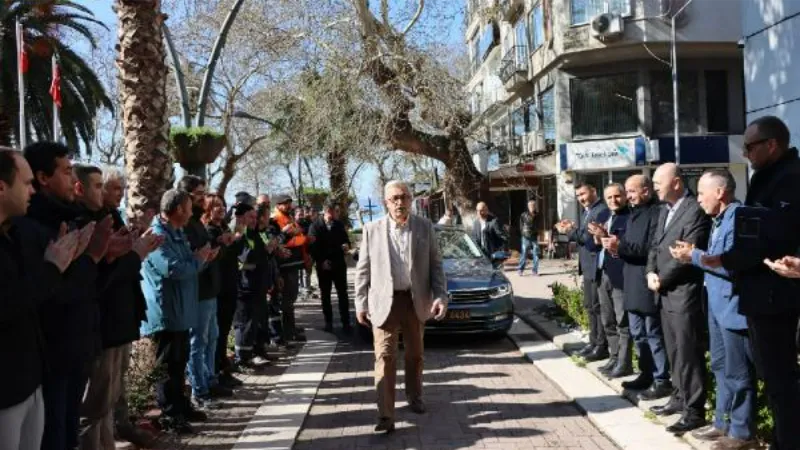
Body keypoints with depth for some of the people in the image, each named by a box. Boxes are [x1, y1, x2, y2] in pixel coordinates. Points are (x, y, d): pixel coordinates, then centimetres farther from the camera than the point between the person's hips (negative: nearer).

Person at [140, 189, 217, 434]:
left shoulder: (177, 233, 13)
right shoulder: (157, 235, -19)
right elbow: (174, 269, -29)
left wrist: (202, 259, 0)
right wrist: (199, 258, -14)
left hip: (180, 311, 10)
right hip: (166, 314, -10)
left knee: (179, 362, 18)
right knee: (168, 365, 0)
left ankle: (180, 406, 29)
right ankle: (169, 415, 10)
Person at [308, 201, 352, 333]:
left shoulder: (339, 225, 4)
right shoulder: (315, 226, -4)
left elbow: (346, 239, 14)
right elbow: (312, 246, -8)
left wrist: (346, 245, -10)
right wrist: (321, 261, -16)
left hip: (339, 264, 2)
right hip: (323, 266, -2)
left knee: (342, 293, 2)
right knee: (325, 295, 7)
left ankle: (346, 322, 8)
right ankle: (328, 322, 17)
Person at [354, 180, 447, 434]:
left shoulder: (425, 227, 1)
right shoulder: (372, 230, -2)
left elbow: (436, 265, 2)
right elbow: (363, 270, 2)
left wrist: (440, 296, -8)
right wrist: (360, 303, -2)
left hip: (416, 300, 2)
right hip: (384, 301, -2)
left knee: (415, 354, 16)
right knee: (385, 357, -5)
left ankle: (414, 397, 39)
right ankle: (386, 416, -3)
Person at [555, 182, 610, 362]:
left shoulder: (602, 211, -16)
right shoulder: (587, 211, 15)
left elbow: (594, 238, -23)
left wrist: (571, 231, -23)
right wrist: (570, 230, -1)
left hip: (597, 267, -10)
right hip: (588, 267, 10)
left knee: (598, 307, -3)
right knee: (590, 306, 15)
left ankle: (602, 346, 5)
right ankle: (593, 342, 25)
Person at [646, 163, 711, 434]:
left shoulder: (695, 210, -15)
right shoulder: (665, 210, 15)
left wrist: (661, 279, -11)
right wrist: (651, 273, 0)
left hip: (684, 294, -9)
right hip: (666, 293, 9)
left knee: (689, 353, -2)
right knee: (674, 351, 17)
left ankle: (694, 410, 6)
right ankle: (680, 397, 29)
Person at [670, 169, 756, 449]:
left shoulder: (738, 217, -18)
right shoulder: (720, 219, 13)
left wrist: (694, 256, -17)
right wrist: (693, 254, -1)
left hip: (733, 308, -10)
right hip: (718, 305, 10)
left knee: (737, 372, 1)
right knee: (721, 368, 17)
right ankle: (723, 423, 29)